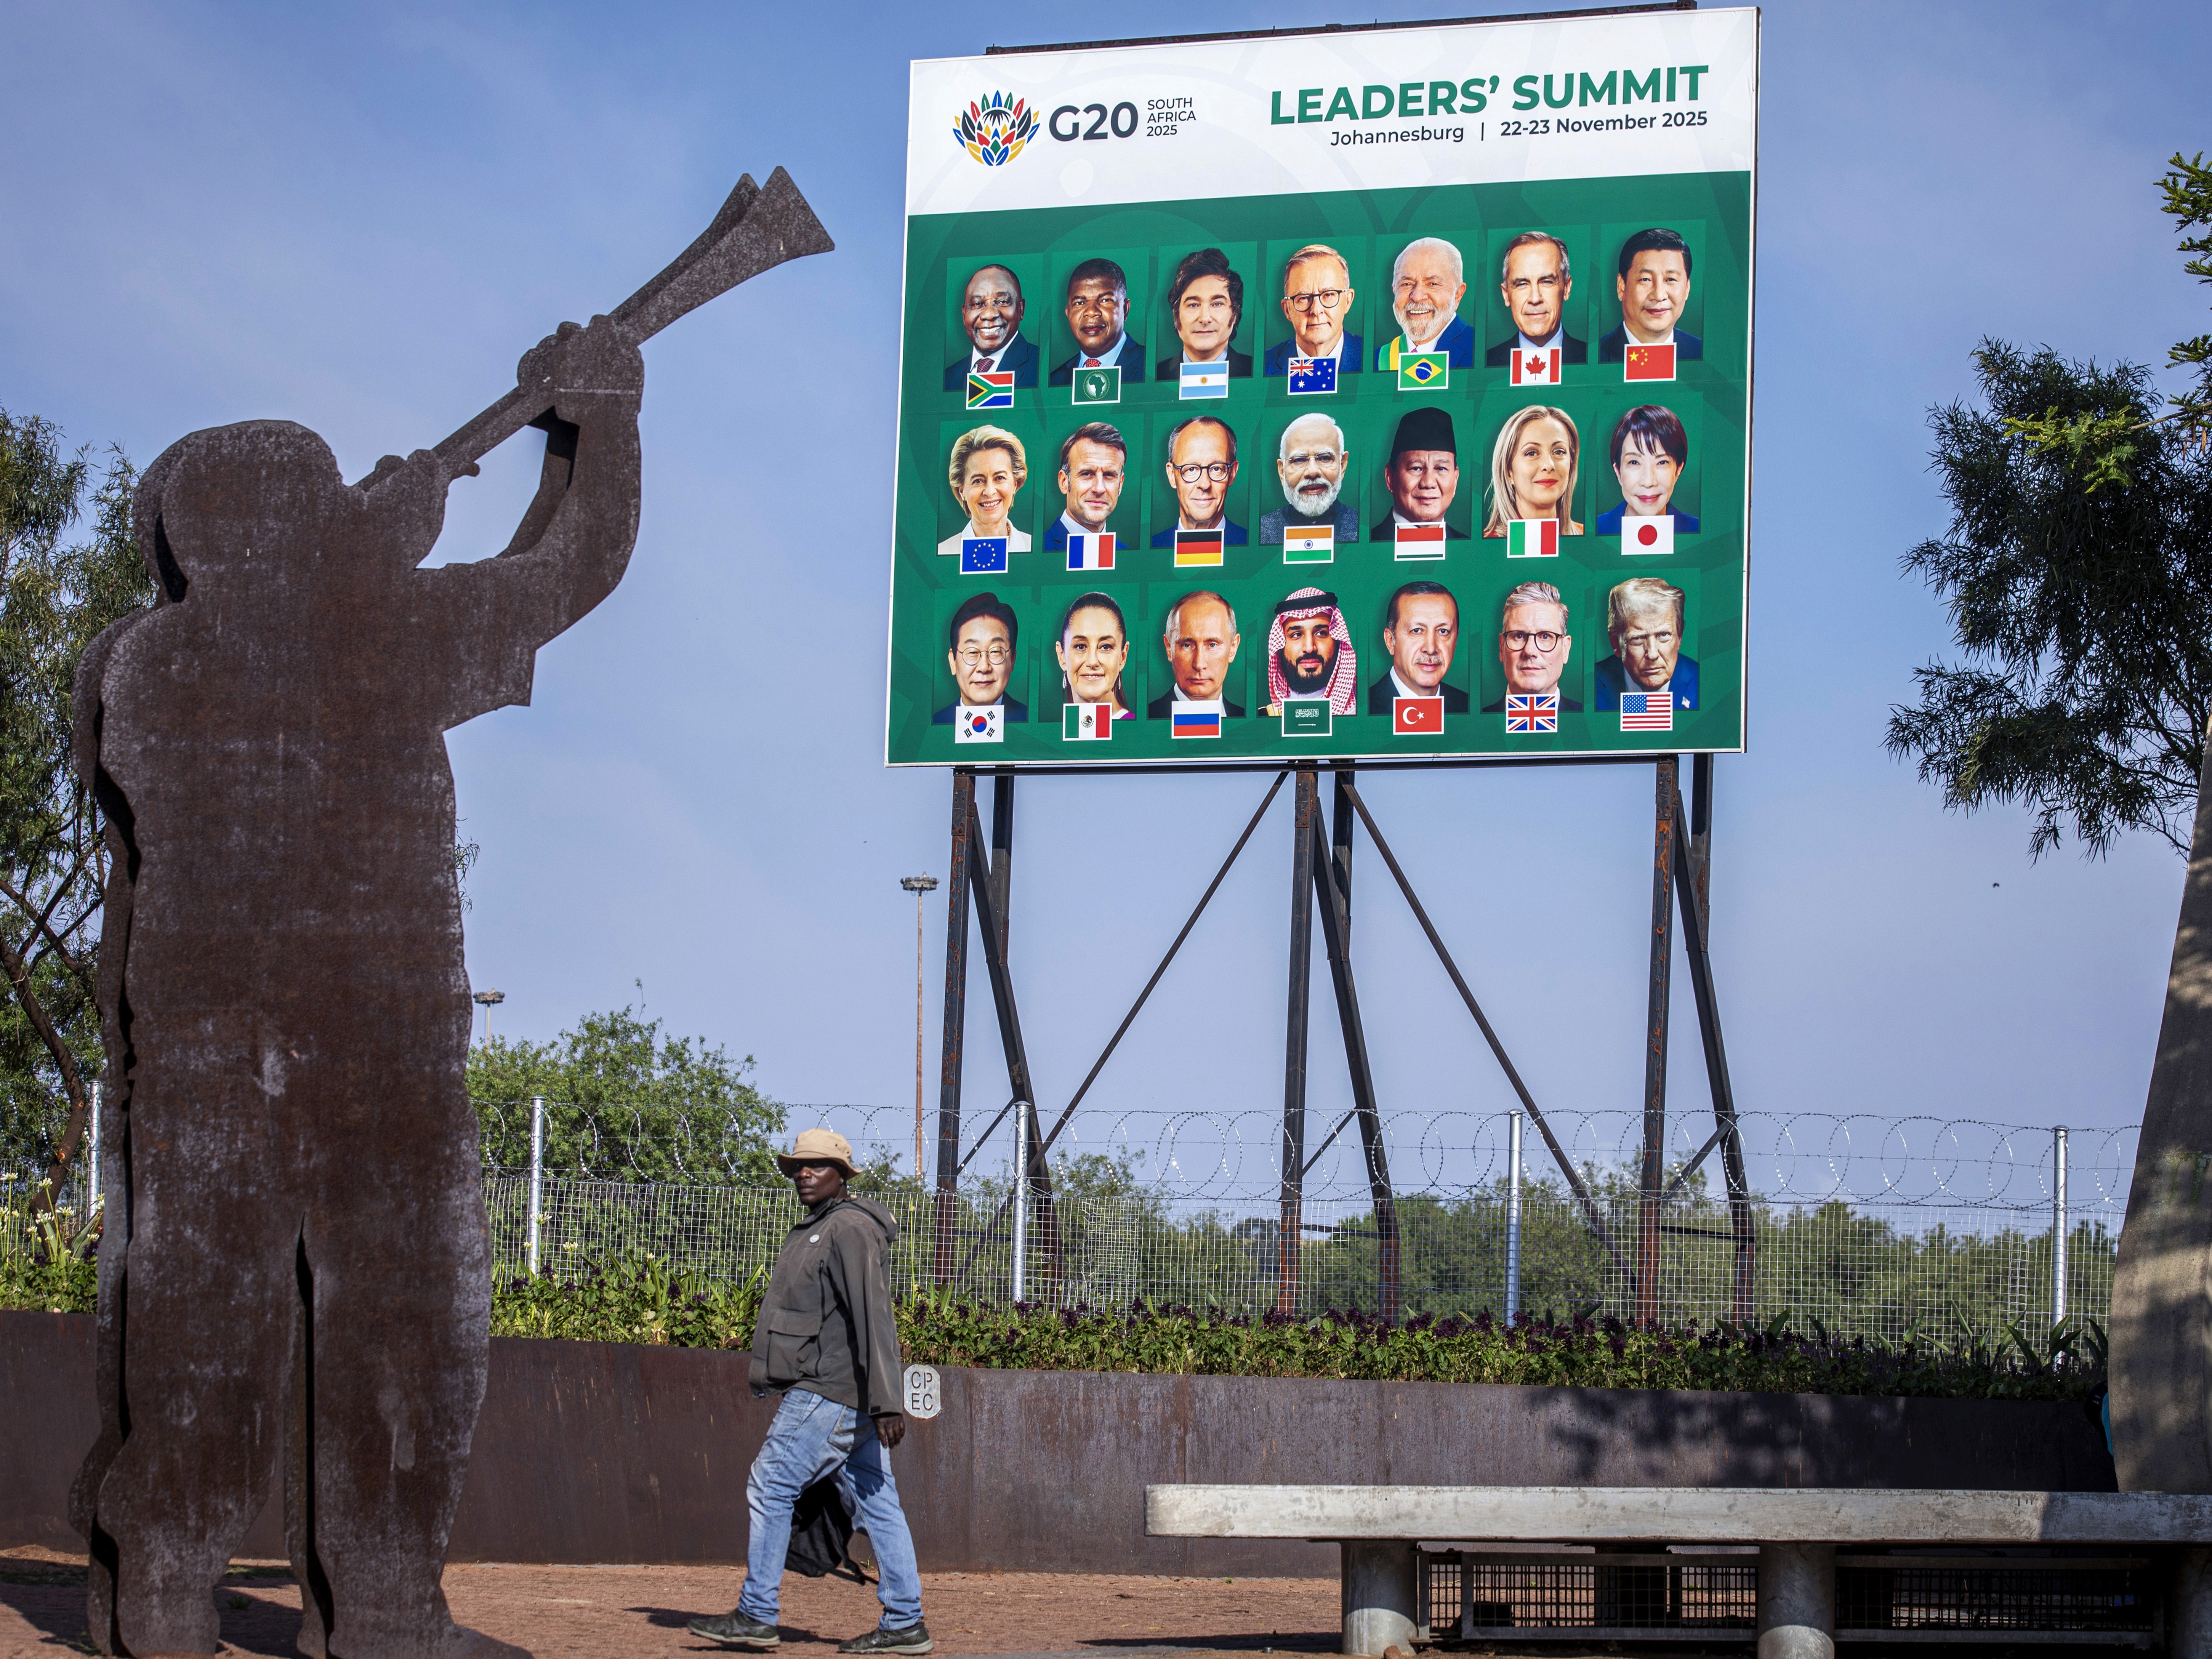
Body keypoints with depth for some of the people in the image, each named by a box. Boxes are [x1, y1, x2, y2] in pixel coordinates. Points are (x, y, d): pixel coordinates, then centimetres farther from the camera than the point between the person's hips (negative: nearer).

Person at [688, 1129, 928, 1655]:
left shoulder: (849, 1228, -12)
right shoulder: (813, 1229, 20)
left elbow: (873, 1317, -20)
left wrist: (885, 1401, -26)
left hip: (830, 1393, -10)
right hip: (844, 1394, 10)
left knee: (770, 1488, -6)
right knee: (874, 1502, 6)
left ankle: (756, 1616, -3)